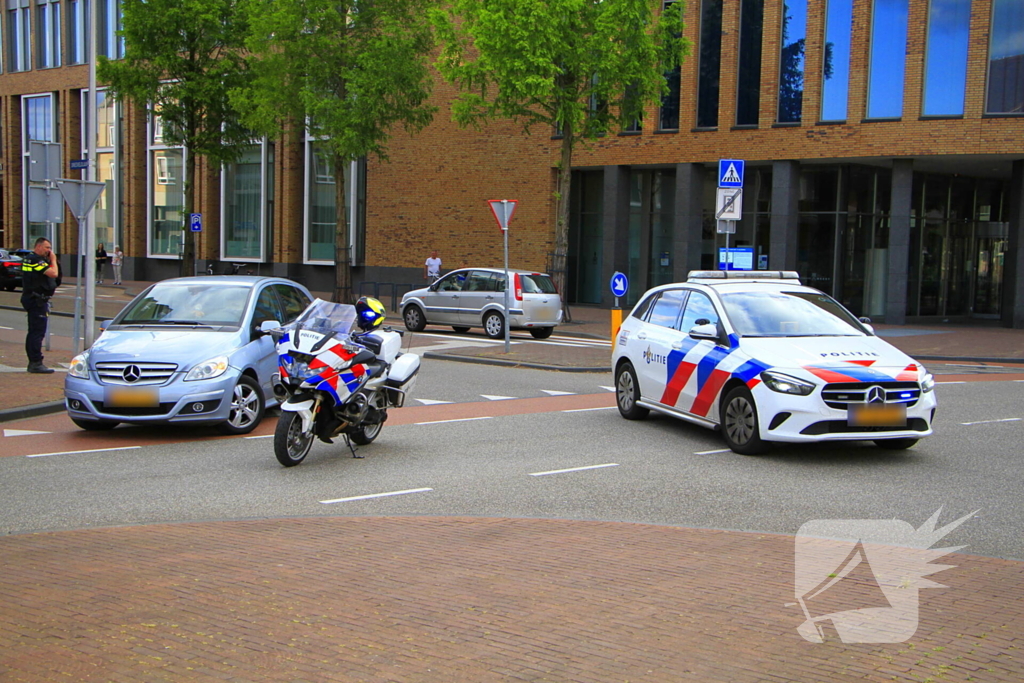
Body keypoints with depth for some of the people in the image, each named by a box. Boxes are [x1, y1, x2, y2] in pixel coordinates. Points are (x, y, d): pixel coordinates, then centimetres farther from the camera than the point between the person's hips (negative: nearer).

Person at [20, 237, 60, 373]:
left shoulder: (29, 259, 18)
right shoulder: (36, 260, -16)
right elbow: (54, 273, -22)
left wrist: (50, 260, 9)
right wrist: (53, 260, -9)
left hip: (32, 299, 11)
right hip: (37, 300, -11)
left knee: (33, 332, 14)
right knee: (38, 332, -10)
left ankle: (33, 362, 20)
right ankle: (36, 363, -11)